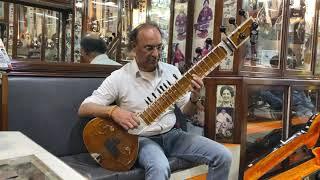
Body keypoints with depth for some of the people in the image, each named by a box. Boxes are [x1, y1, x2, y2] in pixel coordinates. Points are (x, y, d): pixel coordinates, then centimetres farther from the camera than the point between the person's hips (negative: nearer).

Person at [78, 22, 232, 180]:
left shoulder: (172, 71, 4)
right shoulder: (119, 77, -8)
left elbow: (187, 112, 9)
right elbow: (83, 109, -10)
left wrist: (193, 99, -14)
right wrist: (113, 110, -29)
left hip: (172, 134, 5)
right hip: (142, 138, -4)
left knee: (223, 156, -9)